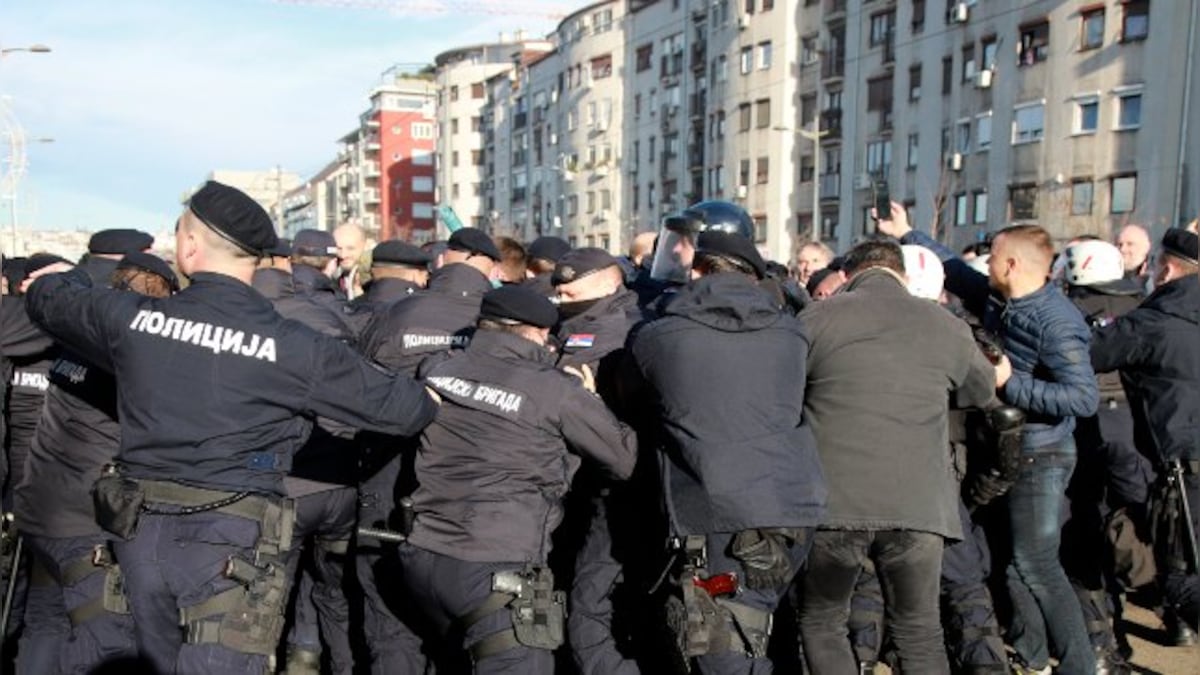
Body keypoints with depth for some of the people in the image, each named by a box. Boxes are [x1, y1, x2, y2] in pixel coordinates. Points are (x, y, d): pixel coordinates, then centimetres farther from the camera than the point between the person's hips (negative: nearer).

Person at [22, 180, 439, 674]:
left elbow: (50, 301, 20)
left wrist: (59, 276, 44)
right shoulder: (290, 345, -12)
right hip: (229, 540, -5)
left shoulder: (132, 317, -2)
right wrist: (428, 400, 19)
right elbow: (387, 403, -4)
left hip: (141, 531, 5)